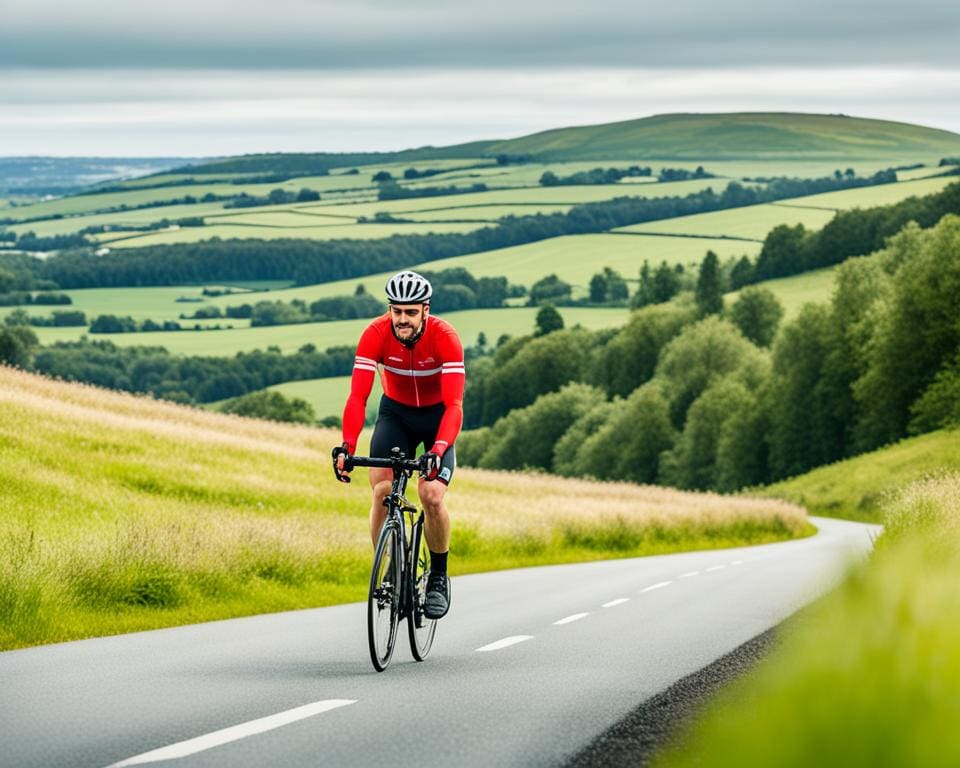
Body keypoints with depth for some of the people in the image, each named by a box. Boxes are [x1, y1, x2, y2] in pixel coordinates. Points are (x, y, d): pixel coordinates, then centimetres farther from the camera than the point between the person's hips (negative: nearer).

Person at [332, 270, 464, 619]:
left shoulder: (444, 337, -30)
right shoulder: (376, 334, -24)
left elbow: (454, 404, -35)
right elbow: (357, 397, -29)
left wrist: (438, 449, -51)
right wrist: (347, 445, -45)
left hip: (437, 416, -2)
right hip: (395, 412, 2)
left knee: (432, 495, -20)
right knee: (382, 490, -19)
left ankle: (439, 578, 1)